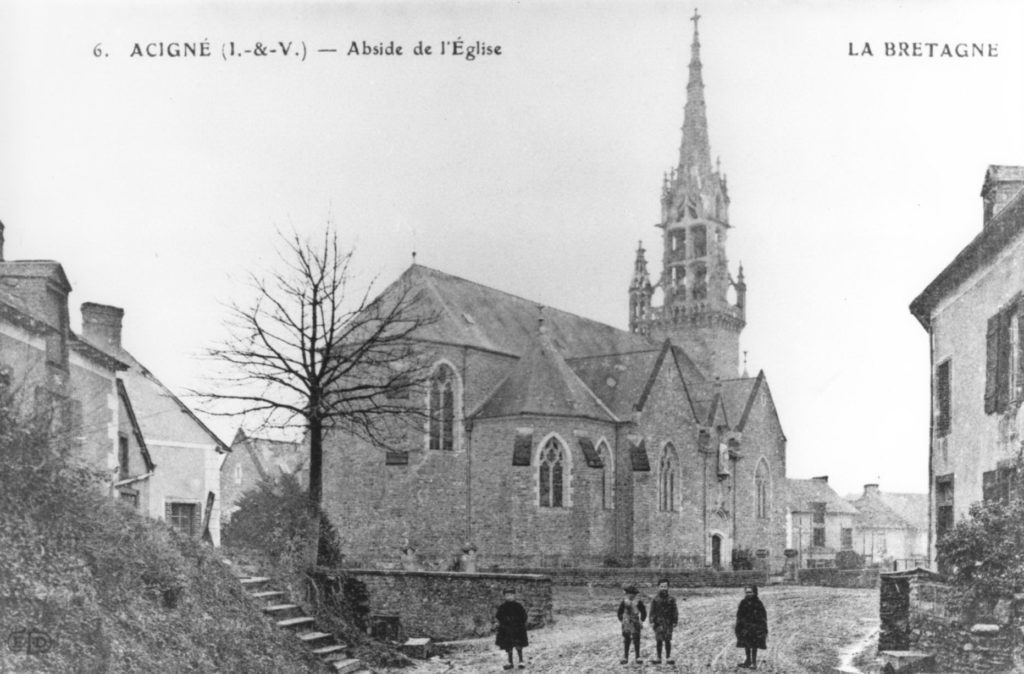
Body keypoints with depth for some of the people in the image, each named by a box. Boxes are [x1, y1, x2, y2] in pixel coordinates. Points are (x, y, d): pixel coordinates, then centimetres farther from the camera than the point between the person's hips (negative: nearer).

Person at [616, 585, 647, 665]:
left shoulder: (638, 603, -1)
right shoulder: (623, 603, 1)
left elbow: (643, 613, 8)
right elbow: (620, 613, 10)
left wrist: (641, 621, 2)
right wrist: (622, 620, 3)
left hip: (635, 625, -1)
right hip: (626, 625, 1)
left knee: (636, 641, -1)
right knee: (626, 641, 2)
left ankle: (637, 657, 3)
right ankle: (625, 658, 5)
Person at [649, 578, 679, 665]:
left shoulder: (671, 599, 2)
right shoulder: (655, 599, 2)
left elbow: (675, 611, 5)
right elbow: (652, 611, 3)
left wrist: (675, 621, 1)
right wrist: (652, 621, -3)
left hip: (668, 622, 0)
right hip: (658, 622, 0)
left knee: (667, 640, 1)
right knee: (659, 640, 1)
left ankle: (668, 658, 9)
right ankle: (659, 658, 9)